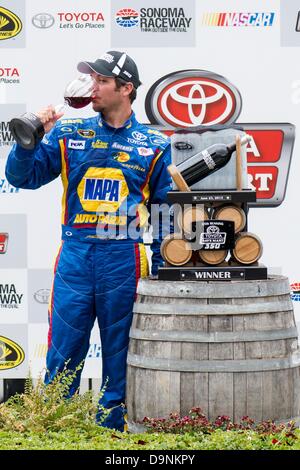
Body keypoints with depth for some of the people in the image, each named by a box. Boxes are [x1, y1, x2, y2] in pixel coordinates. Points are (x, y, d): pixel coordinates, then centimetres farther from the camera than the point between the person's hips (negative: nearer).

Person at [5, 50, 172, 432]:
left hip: (124, 258, -1)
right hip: (75, 255, 1)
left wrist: (161, 269, 3)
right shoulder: (69, 134, 8)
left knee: (119, 354, 7)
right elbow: (22, 177, 5)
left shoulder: (153, 145, 5)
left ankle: (114, 428, 16)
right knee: (62, 351, 2)